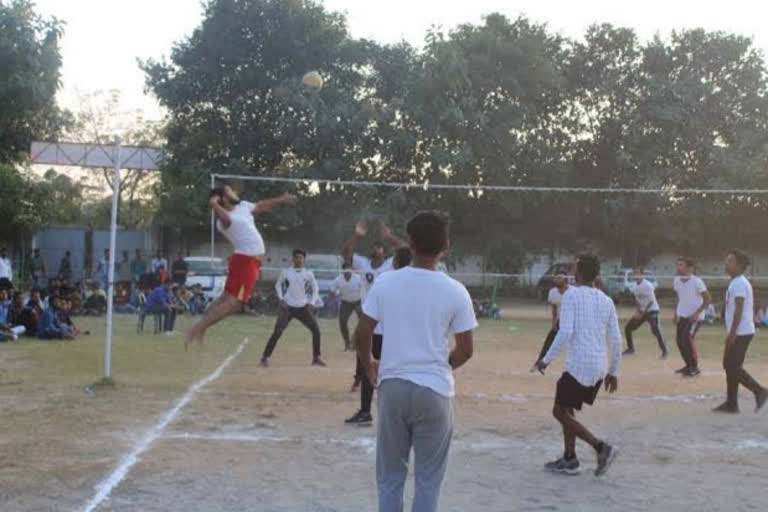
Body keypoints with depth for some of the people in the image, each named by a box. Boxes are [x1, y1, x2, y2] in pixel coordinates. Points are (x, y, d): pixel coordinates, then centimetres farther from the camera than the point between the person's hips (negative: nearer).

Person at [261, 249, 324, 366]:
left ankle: (316, 358, 7)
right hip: (287, 307, -2)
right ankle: (265, 357, -3)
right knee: (277, 332, -13)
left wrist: (312, 303, 1)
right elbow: (278, 285, 13)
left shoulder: (308, 274, 2)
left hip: (303, 307, 2)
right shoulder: (286, 272, 0)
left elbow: (315, 288, 12)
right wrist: (281, 298, 0)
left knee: (316, 330, -7)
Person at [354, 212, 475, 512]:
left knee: (390, 476, 14)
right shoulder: (455, 291, -6)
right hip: (435, 391, -1)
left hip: (392, 386, 1)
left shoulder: (384, 282, -3)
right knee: (428, 479, 9)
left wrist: (369, 366, 19)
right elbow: (465, 350, -1)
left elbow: (361, 335, 0)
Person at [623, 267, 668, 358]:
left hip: (651, 310, -8)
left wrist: (642, 313, -26)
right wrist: (637, 311, -5)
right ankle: (630, 348, 23)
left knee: (655, 329, -28)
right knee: (628, 328, 6)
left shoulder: (647, 285, -18)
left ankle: (664, 351, -24)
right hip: (641, 311, 8)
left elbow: (650, 301, -22)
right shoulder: (636, 287, 7)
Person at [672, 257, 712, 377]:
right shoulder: (677, 280, 1)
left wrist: (696, 313, -22)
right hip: (682, 316, 7)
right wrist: (676, 314, 14)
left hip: (695, 316, -7)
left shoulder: (696, 282, -19)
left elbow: (708, 299, -15)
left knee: (687, 339, -16)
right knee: (680, 341, 7)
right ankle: (689, 365, 26)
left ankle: (695, 367, -3)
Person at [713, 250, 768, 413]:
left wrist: (732, 333, -23)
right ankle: (731, 403, 13)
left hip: (740, 333, -10)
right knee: (729, 365, 10)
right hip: (738, 333, 10)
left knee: (733, 367, -6)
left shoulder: (739, 284, -15)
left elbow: (739, 310, -21)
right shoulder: (736, 283, 16)